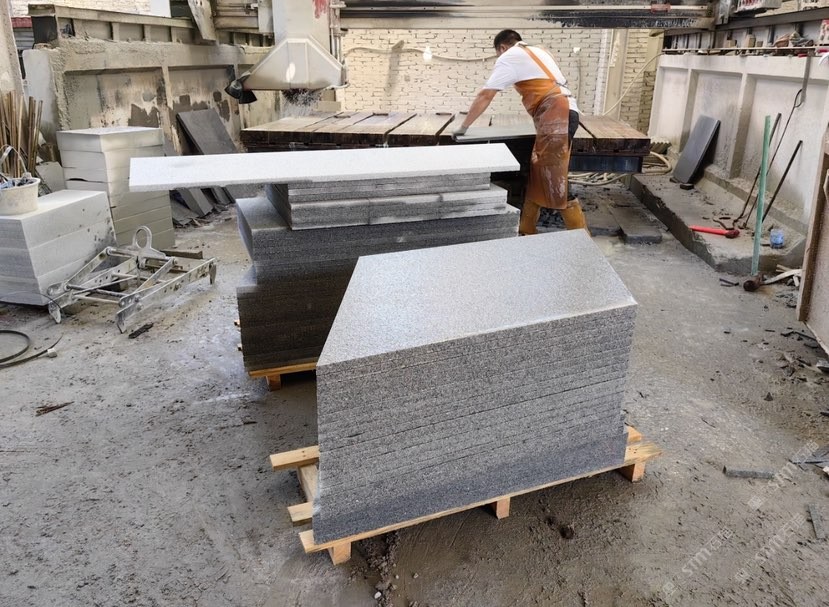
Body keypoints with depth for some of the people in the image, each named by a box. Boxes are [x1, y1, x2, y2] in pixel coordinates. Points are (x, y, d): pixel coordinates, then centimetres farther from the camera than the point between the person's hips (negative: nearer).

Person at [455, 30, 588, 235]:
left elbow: (485, 96, 2)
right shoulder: (537, 52, 28)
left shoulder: (509, 57, 3)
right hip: (563, 113, 9)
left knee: (556, 182, -8)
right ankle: (526, 230, 19)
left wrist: (463, 127, 10)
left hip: (555, 116, -9)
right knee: (536, 176, 12)